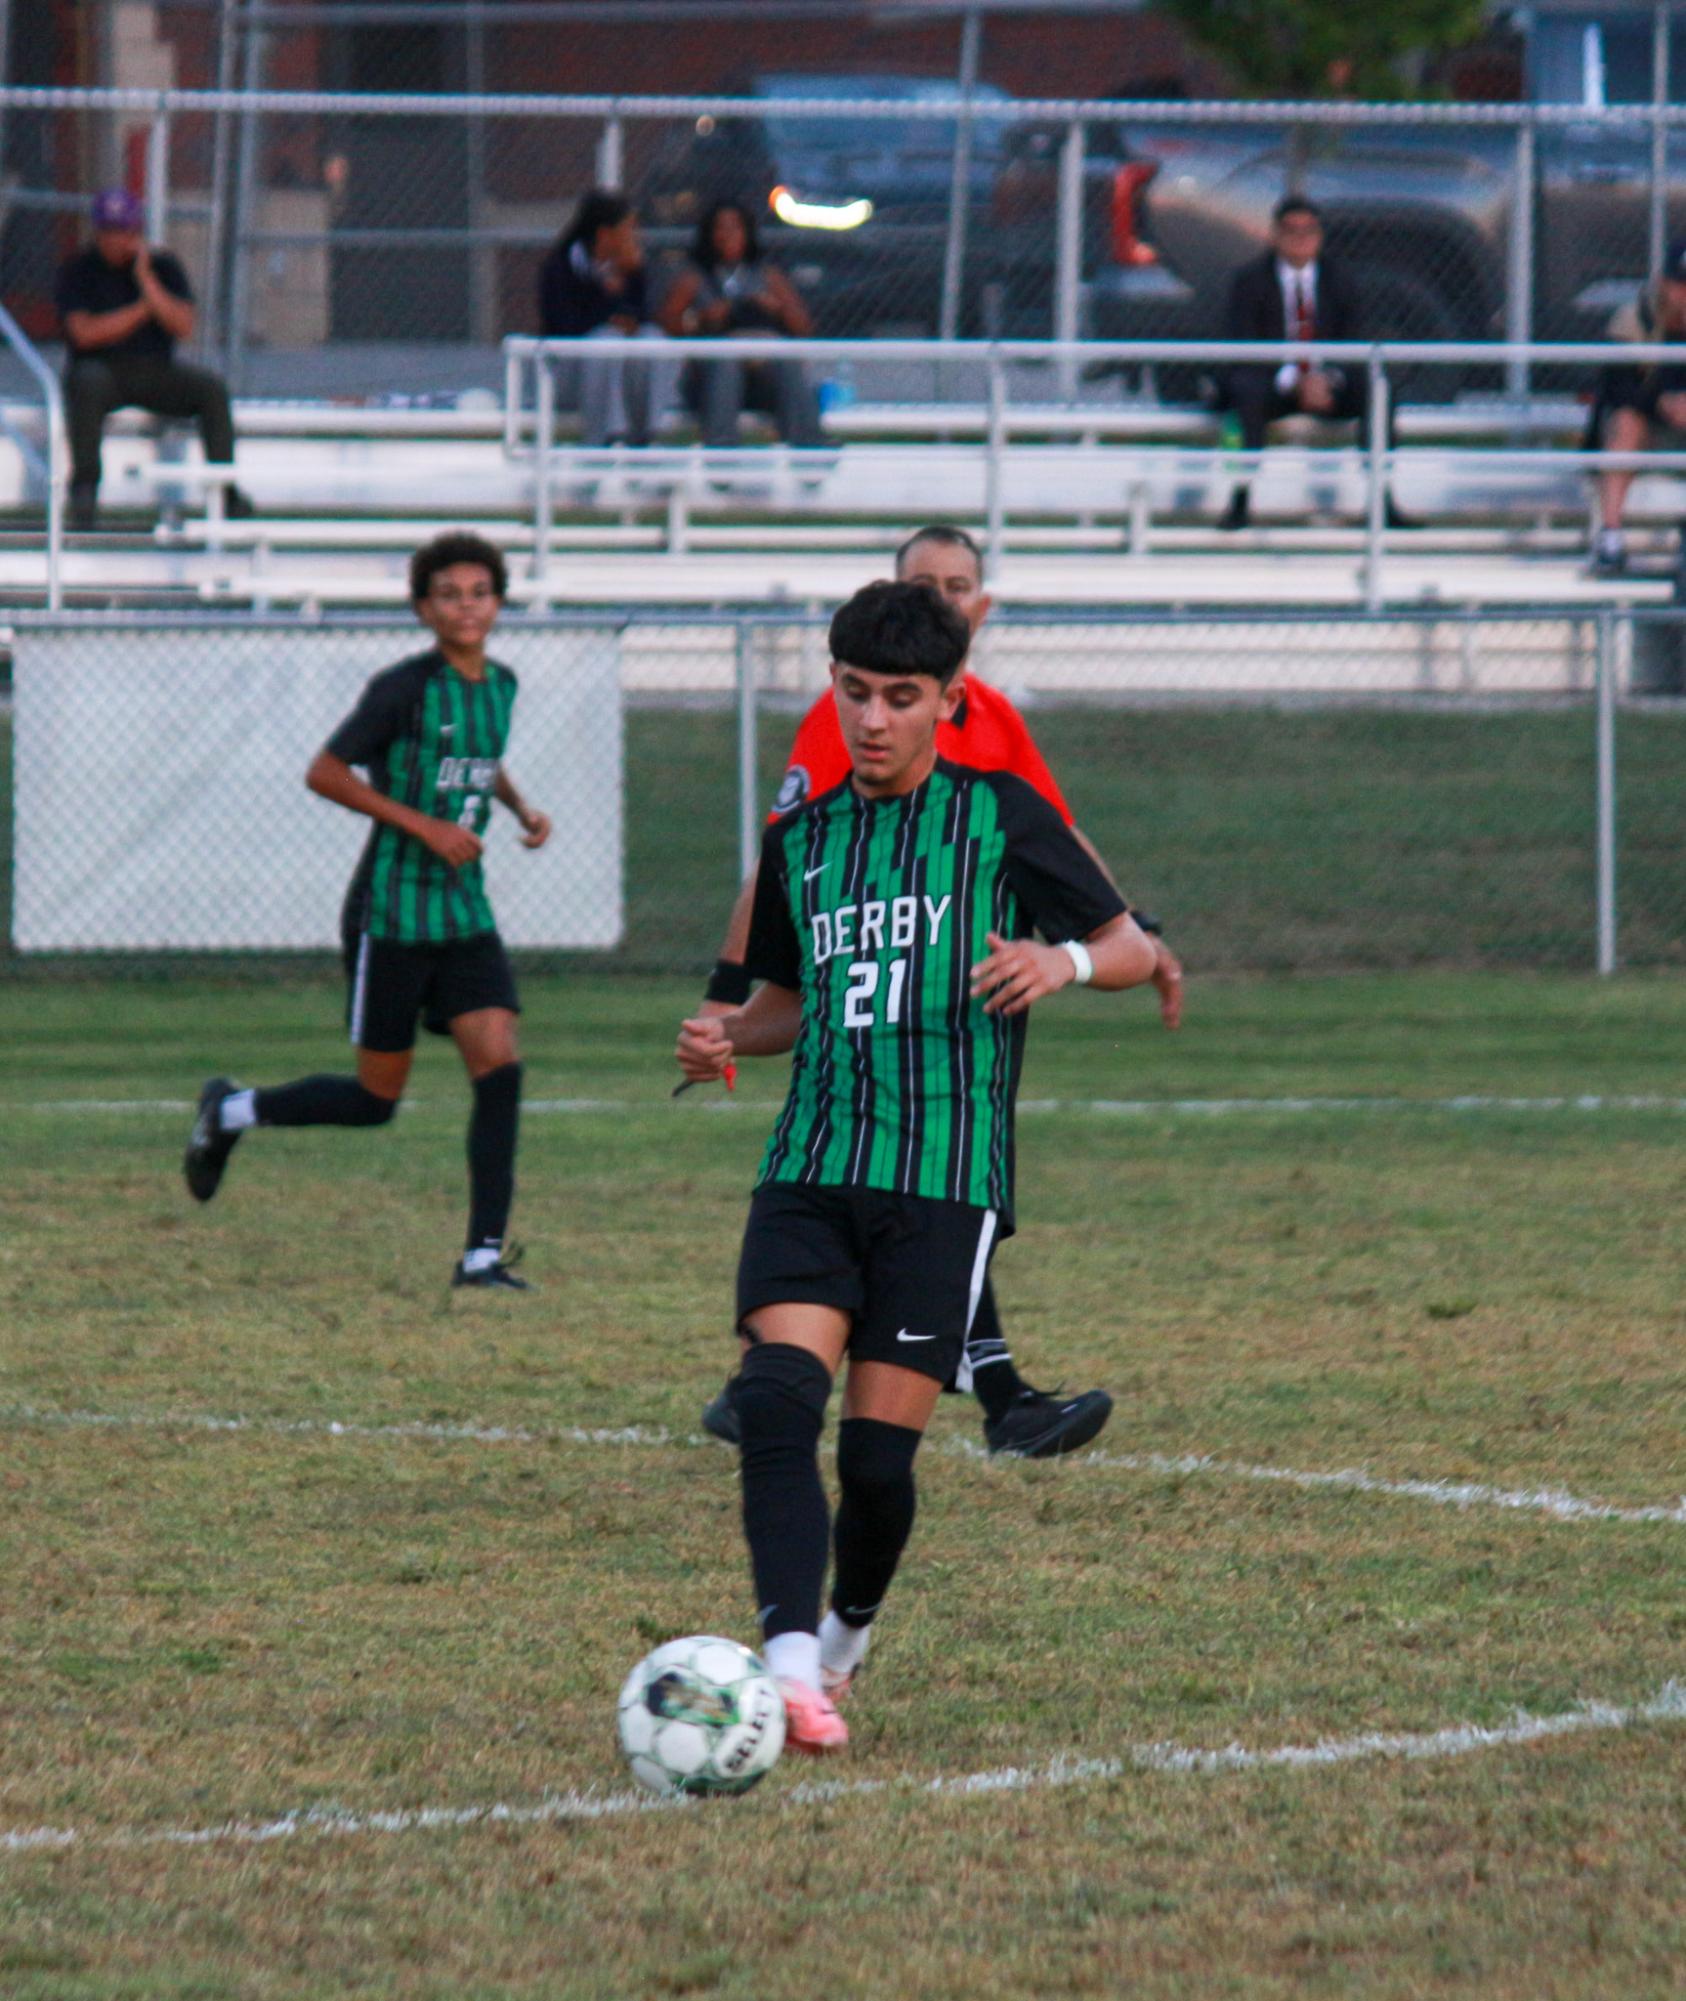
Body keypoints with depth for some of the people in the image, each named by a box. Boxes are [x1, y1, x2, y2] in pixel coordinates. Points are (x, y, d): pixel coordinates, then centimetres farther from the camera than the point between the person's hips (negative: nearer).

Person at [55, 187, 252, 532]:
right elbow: (84, 333, -14)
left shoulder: (164, 267, 5)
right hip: (103, 370, -3)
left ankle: (226, 490, -20)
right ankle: (84, 487, -32)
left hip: (156, 373, 3)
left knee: (212, 388, -21)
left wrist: (146, 280, -15)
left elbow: (184, 328, -8)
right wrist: (142, 309, -10)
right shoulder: (77, 270, -1)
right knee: (87, 382, -37)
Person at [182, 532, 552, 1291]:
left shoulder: (499, 686, 9)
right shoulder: (406, 688, -13)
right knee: (376, 1099, 2)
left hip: (465, 914, 6)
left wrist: (522, 808, 9)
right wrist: (424, 826, -18)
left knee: (500, 1068, -11)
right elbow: (325, 772, -13)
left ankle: (483, 1252, -8)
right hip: (392, 909, -6)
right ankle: (231, 1112, 27)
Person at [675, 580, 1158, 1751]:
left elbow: (1134, 950, 9)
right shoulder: (802, 838, 16)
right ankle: (791, 1669, -28)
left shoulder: (999, 816, 4)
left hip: (947, 1180, -3)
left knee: (880, 1452, -6)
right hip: (811, 1172, 3)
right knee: (776, 1403, -20)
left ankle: (845, 1642, 22)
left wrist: (1063, 961, -14)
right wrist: (728, 1035, 6)